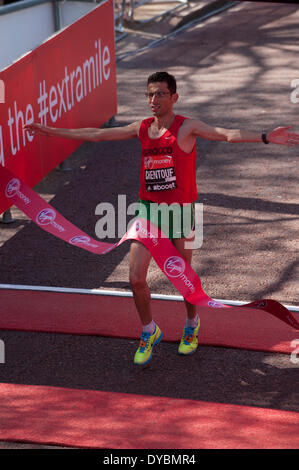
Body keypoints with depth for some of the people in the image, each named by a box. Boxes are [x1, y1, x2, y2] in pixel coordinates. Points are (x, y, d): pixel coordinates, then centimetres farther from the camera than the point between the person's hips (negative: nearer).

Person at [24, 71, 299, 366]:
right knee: (136, 279, -2)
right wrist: (52, 131, 18)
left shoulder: (187, 128, -9)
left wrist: (265, 137, -40)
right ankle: (149, 332, 22)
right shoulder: (142, 129, 4)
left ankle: (192, 324, 39)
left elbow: (227, 135, -24)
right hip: (148, 209, 4)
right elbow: (96, 135, 14)